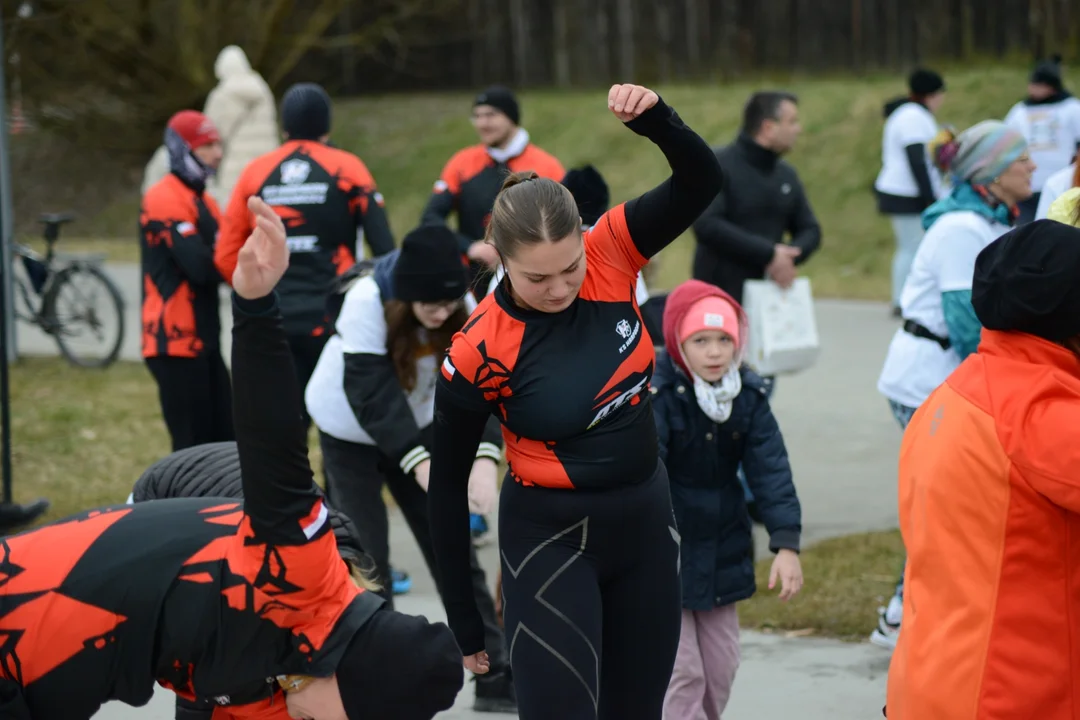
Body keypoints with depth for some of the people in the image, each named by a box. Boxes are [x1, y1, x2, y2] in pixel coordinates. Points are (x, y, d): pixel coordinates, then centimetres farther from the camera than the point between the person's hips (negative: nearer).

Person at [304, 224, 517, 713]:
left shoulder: (460, 307, -19)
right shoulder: (367, 301, -32)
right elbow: (372, 393, -35)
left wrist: (485, 456, -40)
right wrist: (420, 464, -43)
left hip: (416, 427, 4)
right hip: (350, 432, -4)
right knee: (366, 560, -5)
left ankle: (495, 677, 6)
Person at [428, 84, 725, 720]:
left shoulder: (611, 254, -12)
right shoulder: (479, 352, -20)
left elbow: (703, 182, -9)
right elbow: (448, 483, -9)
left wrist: (655, 118, -30)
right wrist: (464, 619, -4)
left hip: (646, 523, 5)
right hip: (551, 539, -5)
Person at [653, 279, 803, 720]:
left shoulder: (749, 395, -3)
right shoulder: (655, 394, -20)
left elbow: (771, 471, -7)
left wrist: (786, 544, -16)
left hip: (722, 555, 6)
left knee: (720, 669, 13)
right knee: (682, 673, -6)